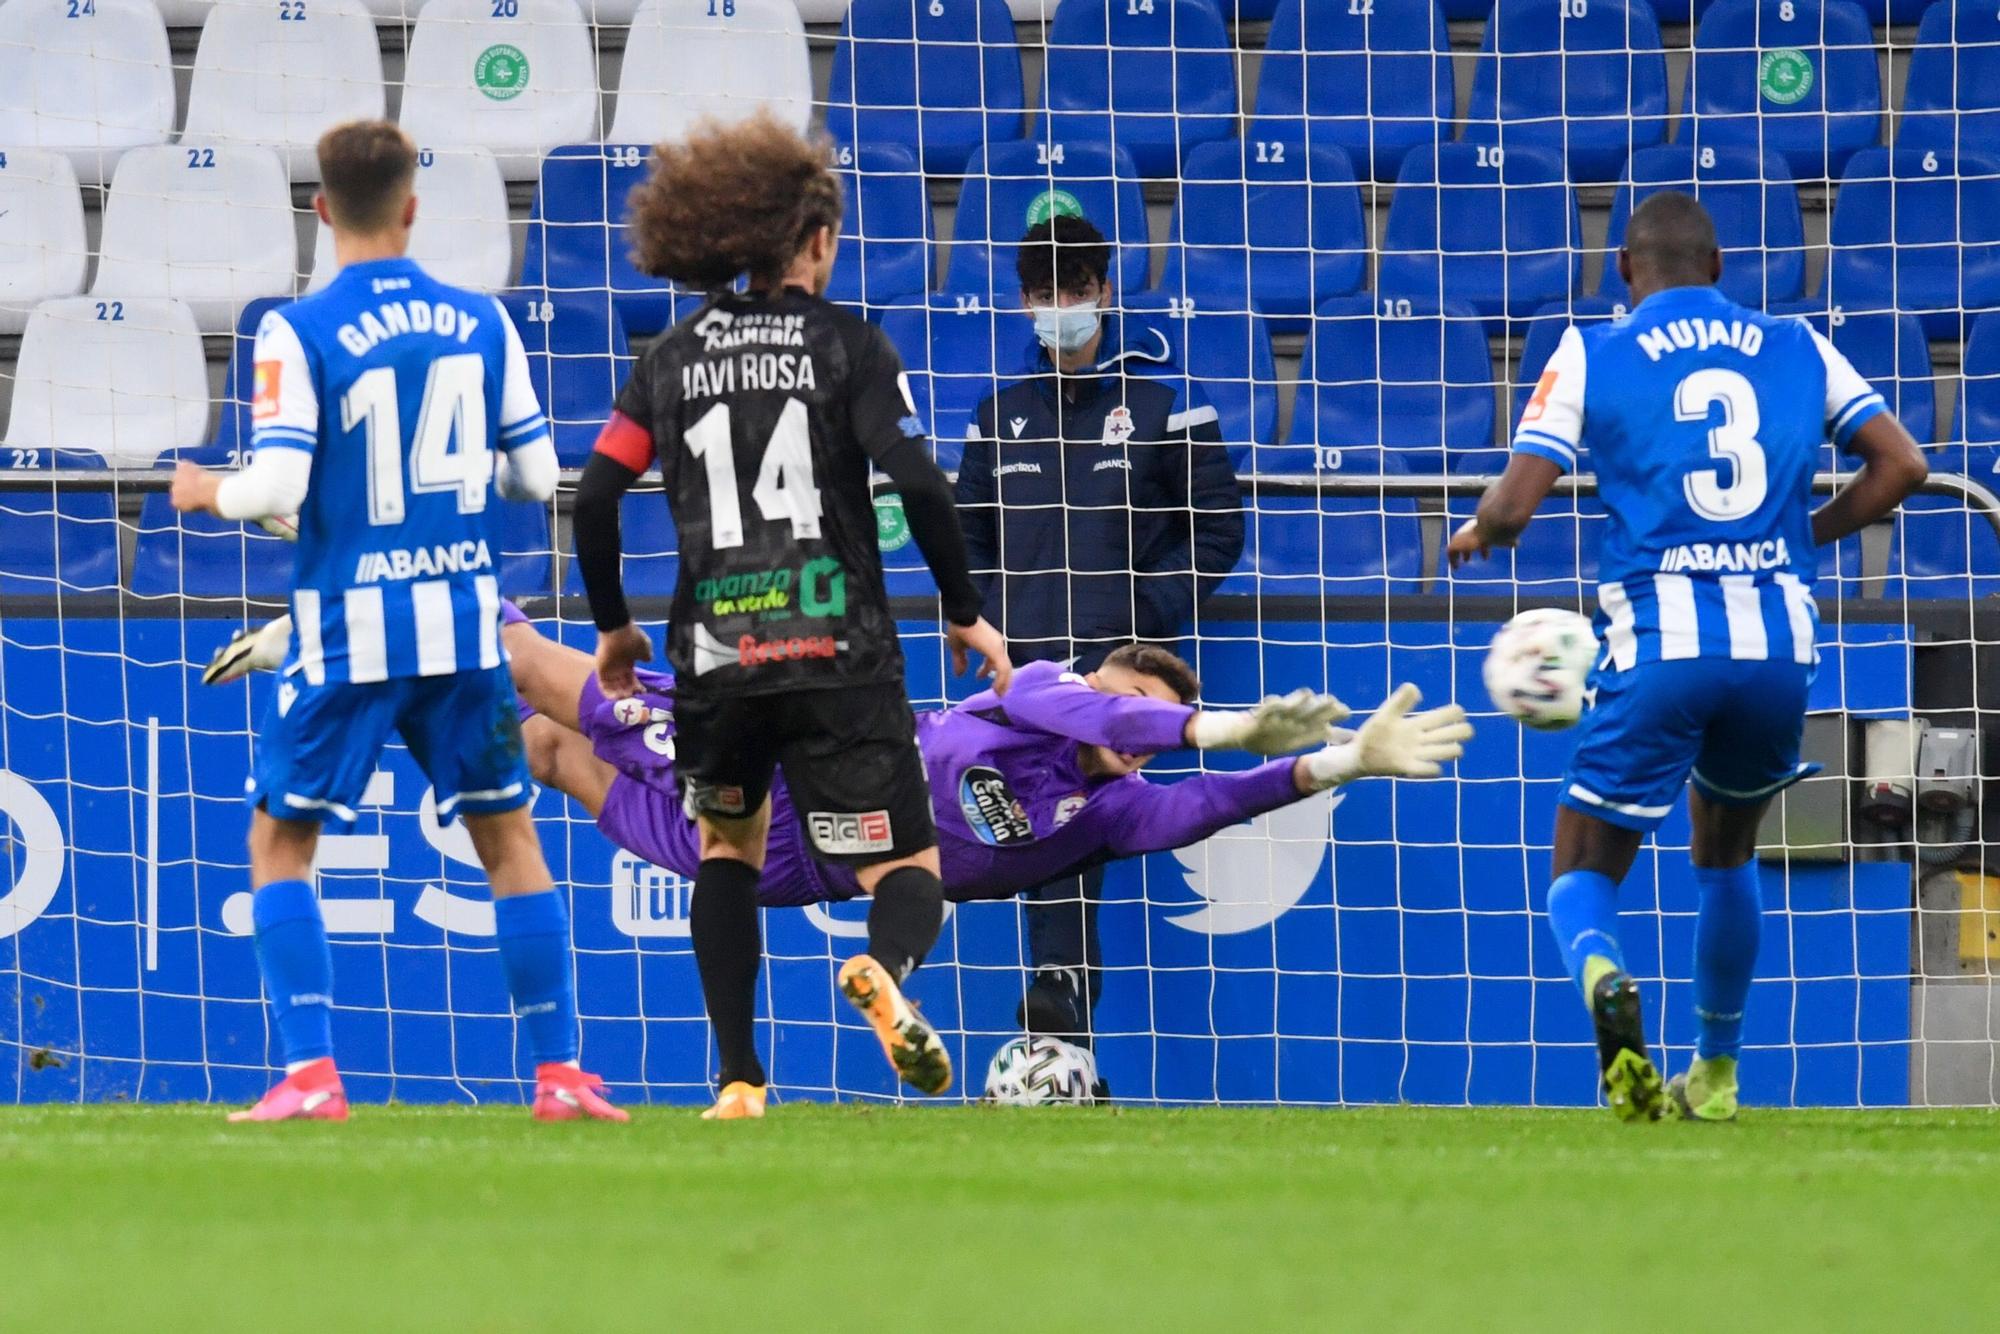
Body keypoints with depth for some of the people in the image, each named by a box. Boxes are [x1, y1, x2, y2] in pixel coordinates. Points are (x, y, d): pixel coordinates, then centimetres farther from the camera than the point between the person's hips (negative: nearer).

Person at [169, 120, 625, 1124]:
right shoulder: (482, 323, 3)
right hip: (461, 622, 3)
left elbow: (279, 486, -15)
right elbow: (535, 475, 6)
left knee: (280, 840, 7)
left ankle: (310, 1075, -5)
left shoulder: (299, 333, -9)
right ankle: (561, 1074, 8)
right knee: (507, 836, 13)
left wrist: (210, 492, 6)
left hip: (347, 630, -3)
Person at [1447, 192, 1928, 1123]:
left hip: (1659, 645, -3)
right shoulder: (1796, 348, 13)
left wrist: (1475, 535, 20)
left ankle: (1603, 978, -28)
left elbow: (1515, 504, -3)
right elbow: (1900, 463, 7)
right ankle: (1715, 1075, 31)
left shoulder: (1590, 356, 4)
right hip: (1781, 639, 3)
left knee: (1584, 871, 7)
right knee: (1725, 852, 28)